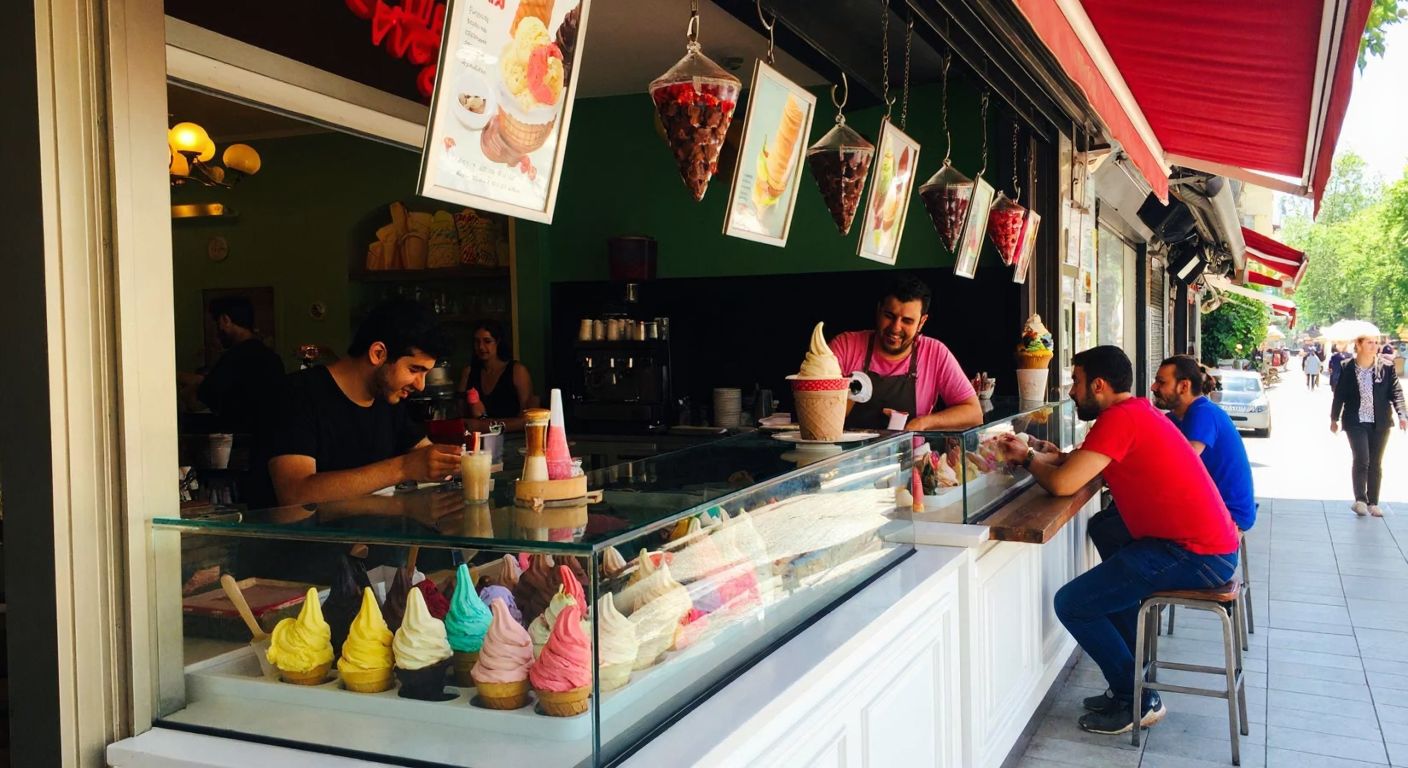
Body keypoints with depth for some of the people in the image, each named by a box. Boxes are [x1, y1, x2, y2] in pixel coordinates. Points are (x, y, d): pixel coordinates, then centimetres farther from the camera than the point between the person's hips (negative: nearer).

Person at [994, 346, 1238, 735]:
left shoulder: (1120, 418, -17)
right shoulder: (1138, 411, 15)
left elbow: (1062, 484, -22)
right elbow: (1088, 466, 17)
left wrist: (1030, 458, -4)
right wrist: (1059, 457, 1)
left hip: (1195, 554, -10)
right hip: (1212, 544, 11)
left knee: (1071, 603, -6)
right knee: (1108, 580, 28)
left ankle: (1137, 700, 7)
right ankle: (1130, 683, 29)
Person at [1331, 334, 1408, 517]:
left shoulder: (1386, 367, -2)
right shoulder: (1348, 369, -3)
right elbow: (1339, 394, 6)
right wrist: (1334, 418, 11)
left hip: (1380, 423, 2)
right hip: (1356, 422, -2)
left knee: (1376, 463, 8)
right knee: (1361, 460, -14)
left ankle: (1373, 503, 17)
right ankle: (1360, 500, -6)